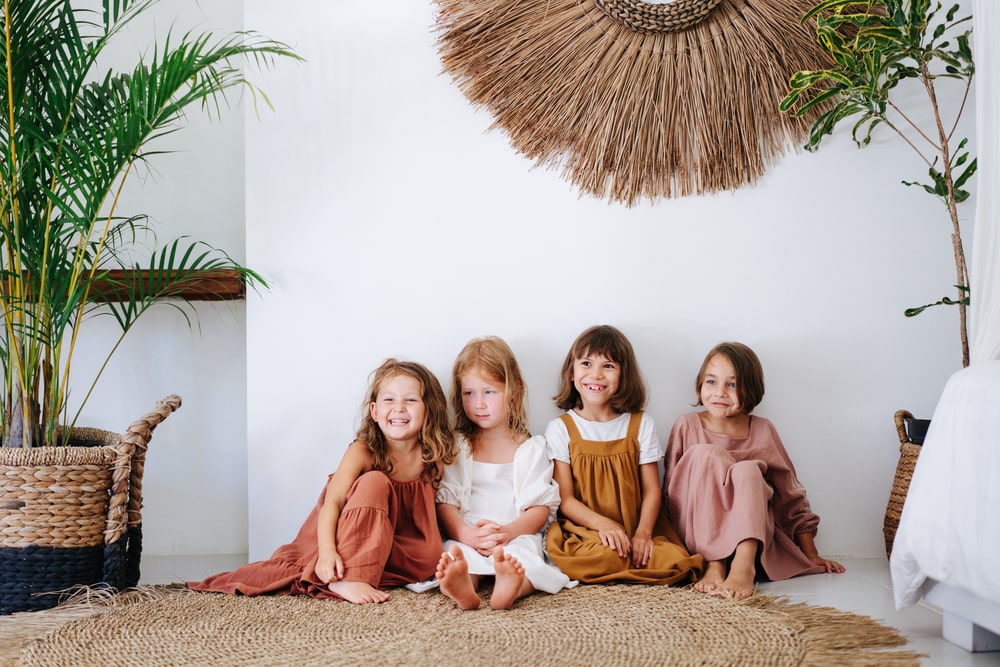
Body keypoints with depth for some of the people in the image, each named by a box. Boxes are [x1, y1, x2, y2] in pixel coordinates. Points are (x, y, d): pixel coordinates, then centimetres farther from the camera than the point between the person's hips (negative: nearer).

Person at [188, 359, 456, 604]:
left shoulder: (433, 457, -7)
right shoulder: (362, 453, -18)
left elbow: (429, 511, 1)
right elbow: (332, 503, -27)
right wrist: (327, 550, -41)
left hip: (399, 546, 4)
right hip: (351, 540, -4)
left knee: (431, 556, -26)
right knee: (374, 482, -30)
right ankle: (346, 579, -38)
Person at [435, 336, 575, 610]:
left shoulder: (531, 449, 13)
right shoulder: (456, 446, 15)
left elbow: (540, 508, 3)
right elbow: (445, 502, 3)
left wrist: (508, 532, -17)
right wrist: (467, 534, -18)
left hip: (517, 538, -1)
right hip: (465, 539, 1)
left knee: (524, 553, -35)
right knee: (454, 554, -33)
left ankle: (509, 588, -65)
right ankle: (462, 588, -63)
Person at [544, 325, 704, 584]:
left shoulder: (641, 424, 8)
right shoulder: (560, 429, 3)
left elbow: (651, 489, 2)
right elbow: (565, 498, -3)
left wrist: (643, 533, -17)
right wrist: (603, 524, -21)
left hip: (635, 532, 2)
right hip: (584, 531, -2)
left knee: (676, 563, -29)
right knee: (603, 555, -38)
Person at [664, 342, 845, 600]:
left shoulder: (762, 431, 6)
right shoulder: (687, 426, 4)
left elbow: (790, 493, 11)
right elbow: (670, 490, 5)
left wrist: (811, 555, 9)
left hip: (751, 531, 1)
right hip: (696, 536, 0)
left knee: (748, 470, -26)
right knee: (704, 453, -23)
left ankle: (743, 565, -39)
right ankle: (714, 564, -31)